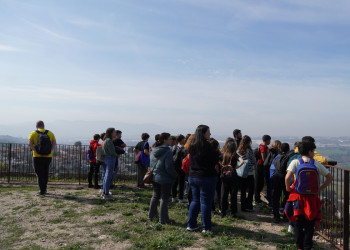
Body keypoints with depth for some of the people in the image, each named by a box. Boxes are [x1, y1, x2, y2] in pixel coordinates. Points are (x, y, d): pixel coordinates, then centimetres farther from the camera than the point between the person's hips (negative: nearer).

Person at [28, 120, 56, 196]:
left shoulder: (33, 133, 1)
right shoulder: (50, 133, 7)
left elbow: (30, 143, -15)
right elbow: (54, 143, -6)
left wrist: (35, 151, -11)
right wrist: (51, 151, -7)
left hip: (38, 157, -3)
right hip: (48, 157, 3)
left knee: (39, 174, 3)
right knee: (45, 173, 18)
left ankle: (41, 191, -1)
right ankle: (44, 188, 24)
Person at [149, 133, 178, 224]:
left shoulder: (154, 150, 3)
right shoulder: (168, 152, -21)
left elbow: (151, 164, 11)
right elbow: (169, 167, -21)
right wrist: (175, 176, -7)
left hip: (154, 177, 7)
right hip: (165, 179, -7)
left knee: (155, 196, 22)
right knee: (164, 198, 4)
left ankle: (152, 214, 33)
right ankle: (163, 219, 12)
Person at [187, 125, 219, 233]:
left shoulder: (192, 146, 6)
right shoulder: (206, 145, -16)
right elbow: (216, 160, -10)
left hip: (192, 176, 7)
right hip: (207, 177, -7)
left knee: (195, 200, 16)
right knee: (205, 202, 1)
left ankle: (191, 225, 19)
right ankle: (206, 227, 9)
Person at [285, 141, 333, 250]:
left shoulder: (295, 162, -8)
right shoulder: (316, 164, -3)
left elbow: (287, 177, -22)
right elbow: (330, 177, -1)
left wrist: (288, 187, -5)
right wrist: (320, 189, 5)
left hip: (298, 196, 0)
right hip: (312, 197, 1)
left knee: (298, 223, 13)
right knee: (310, 223, 13)